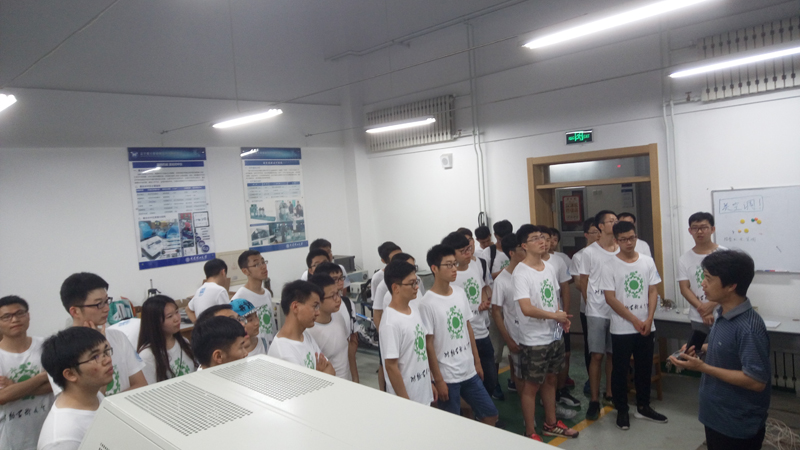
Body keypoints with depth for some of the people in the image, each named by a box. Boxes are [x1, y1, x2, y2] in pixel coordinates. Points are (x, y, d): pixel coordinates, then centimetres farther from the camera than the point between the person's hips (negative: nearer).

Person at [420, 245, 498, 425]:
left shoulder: (460, 293, 3)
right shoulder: (427, 304, -16)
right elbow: (428, 344, -13)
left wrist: (477, 361, 13)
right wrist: (438, 380, -11)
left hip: (470, 371, 6)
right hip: (446, 378, -6)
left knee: (491, 414, 13)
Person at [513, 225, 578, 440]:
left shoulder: (548, 268, 6)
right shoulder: (521, 273, -19)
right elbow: (526, 309, -27)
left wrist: (563, 319, -4)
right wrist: (555, 315, -16)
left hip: (555, 336, 8)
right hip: (534, 341, -8)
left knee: (551, 380, 20)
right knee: (531, 386, 5)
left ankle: (551, 424, 37)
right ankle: (530, 433, 19)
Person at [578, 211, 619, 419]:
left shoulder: (622, 251, 4)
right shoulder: (589, 252, -3)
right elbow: (583, 284, 2)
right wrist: (593, 304, 3)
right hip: (597, 312, -3)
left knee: (613, 354, 12)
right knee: (597, 355, -2)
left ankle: (609, 394, 28)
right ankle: (594, 400, 8)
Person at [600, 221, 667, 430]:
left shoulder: (648, 262, 3)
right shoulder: (610, 267, -9)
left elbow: (653, 292, 3)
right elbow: (610, 299, -11)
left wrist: (649, 319, -8)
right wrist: (635, 320, -14)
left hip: (646, 327, 4)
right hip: (621, 329, -3)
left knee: (645, 368, 14)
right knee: (620, 370, 5)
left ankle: (643, 407, 30)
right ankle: (622, 410, 18)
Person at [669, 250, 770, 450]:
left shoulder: (749, 328, -27)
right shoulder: (723, 315, 1)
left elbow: (756, 381, -27)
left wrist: (702, 367, -27)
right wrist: (702, 349, 1)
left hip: (739, 427, -8)